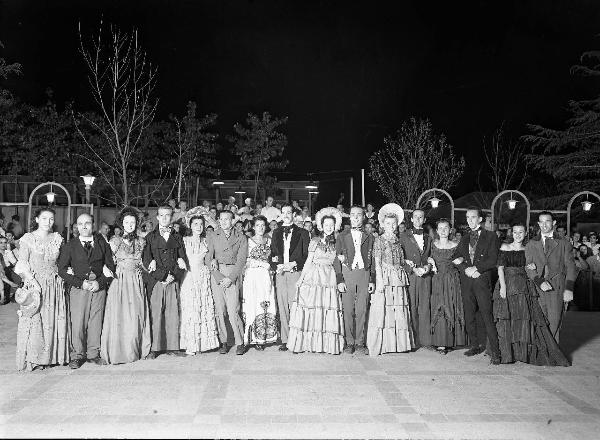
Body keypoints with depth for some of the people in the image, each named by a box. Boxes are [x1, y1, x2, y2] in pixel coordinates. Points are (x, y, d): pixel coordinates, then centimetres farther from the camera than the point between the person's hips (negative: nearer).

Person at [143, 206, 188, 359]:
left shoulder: (177, 237, 15)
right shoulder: (151, 237, 9)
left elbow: (183, 261, 8)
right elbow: (146, 260, -2)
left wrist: (173, 276, -8)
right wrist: (164, 275, -10)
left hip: (173, 282, 2)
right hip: (155, 281, -2)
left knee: (173, 314, 0)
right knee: (155, 315, -4)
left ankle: (172, 347, 7)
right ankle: (154, 349, 2)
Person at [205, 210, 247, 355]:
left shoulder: (241, 238, 8)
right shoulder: (212, 237, 12)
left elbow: (241, 260, 1)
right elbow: (208, 257, 3)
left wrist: (230, 278, -9)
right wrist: (219, 276, -9)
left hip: (233, 274, -2)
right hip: (216, 273, 2)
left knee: (233, 311, -9)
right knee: (219, 310, 0)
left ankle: (240, 343, 1)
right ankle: (224, 342, 9)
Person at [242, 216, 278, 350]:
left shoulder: (269, 241, 14)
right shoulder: (248, 241, 2)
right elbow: (246, 262, -1)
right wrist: (265, 264, -2)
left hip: (266, 277, 4)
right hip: (253, 277, -4)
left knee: (268, 308, -3)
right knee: (254, 307, -7)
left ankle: (264, 337, 4)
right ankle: (255, 339, 0)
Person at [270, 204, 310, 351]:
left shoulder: (302, 233, 8)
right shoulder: (276, 233, 18)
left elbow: (306, 255, 3)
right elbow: (272, 254, 16)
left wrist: (294, 264, -10)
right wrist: (276, 266, -3)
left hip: (296, 273, -3)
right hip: (280, 274, 3)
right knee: (282, 308, 1)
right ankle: (285, 340, 6)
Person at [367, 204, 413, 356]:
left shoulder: (399, 241, 13)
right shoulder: (379, 240, 0)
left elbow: (401, 261, 17)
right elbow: (377, 263, -5)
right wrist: (379, 280, -12)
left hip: (399, 279, 5)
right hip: (384, 277, -5)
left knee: (399, 310, 4)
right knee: (382, 309, -4)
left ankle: (398, 343, 11)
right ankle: (379, 345, 1)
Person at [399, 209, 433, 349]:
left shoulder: (428, 238, 17)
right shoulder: (404, 236, 6)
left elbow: (431, 257, 18)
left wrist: (428, 266, -2)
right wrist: (413, 269, -9)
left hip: (425, 276, 3)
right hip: (410, 275, -3)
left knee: (425, 308, 1)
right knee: (411, 308, -5)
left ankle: (425, 339, 7)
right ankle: (413, 340, 1)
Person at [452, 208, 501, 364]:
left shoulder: (491, 236, 5)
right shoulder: (464, 238, 19)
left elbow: (492, 260, -3)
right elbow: (455, 257, 12)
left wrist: (476, 268, -12)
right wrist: (466, 269, -6)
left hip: (482, 280, -4)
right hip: (466, 280, 5)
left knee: (487, 315, -10)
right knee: (469, 315, 5)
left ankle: (495, 351, -7)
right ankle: (475, 345, 16)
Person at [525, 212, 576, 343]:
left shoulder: (563, 242, 11)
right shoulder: (531, 244, 14)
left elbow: (570, 266, 6)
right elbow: (528, 267, 7)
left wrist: (569, 288, -5)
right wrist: (539, 281, -10)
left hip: (557, 288, -1)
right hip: (538, 287, 1)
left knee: (554, 322, -5)